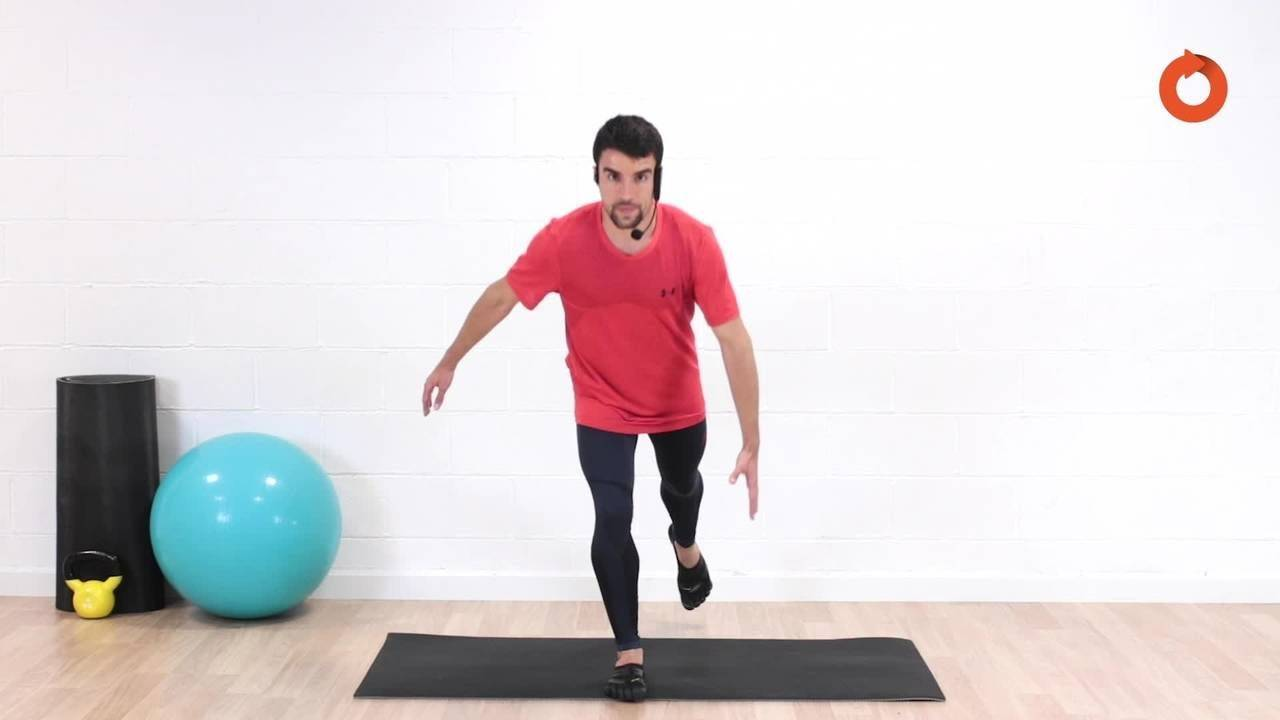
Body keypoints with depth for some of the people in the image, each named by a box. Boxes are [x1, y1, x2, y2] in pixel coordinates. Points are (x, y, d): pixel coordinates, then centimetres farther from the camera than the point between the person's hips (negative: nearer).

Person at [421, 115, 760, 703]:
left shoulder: (694, 241, -31)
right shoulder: (563, 240, -29)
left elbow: (734, 340, -26)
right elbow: (501, 297, -11)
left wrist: (752, 443, -28)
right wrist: (449, 362, 2)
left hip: (678, 401, 1)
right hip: (602, 407, -1)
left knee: (682, 485, 28)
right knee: (612, 523, -11)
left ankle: (685, 546, 63)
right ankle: (629, 652, 6)